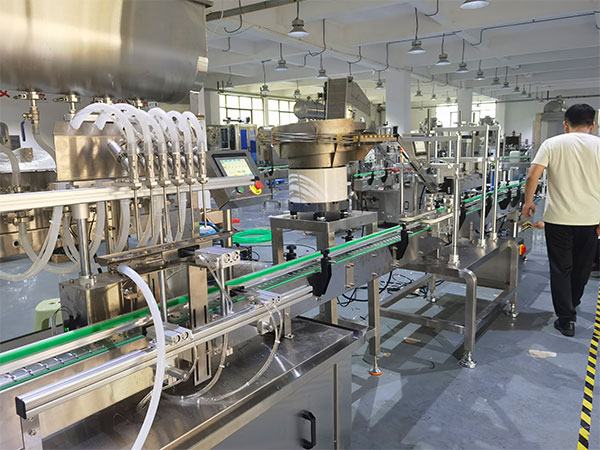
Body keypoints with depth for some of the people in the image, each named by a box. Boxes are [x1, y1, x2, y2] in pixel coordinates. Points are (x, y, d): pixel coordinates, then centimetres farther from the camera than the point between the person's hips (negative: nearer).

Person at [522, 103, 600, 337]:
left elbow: (532, 176, -10)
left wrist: (528, 202, 5)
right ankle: (571, 305, 40)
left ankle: (566, 319, 7)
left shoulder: (552, 144, -2)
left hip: (558, 217, -2)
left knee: (560, 269, 7)